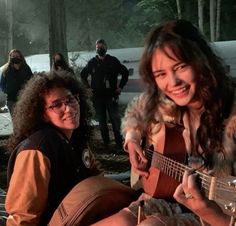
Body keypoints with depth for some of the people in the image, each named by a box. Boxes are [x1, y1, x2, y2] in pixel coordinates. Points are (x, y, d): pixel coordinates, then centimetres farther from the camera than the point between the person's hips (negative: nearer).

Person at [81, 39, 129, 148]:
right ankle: (106, 143, 15)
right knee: (102, 122, 7)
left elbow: (125, 72, 9)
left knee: (115, 119, -3)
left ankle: (119, 142, 3)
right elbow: (83, 74, 22)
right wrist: (88, 87, 12)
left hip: (111, 95, -2)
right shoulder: (92, 62, 7)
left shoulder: (113, 61, 1)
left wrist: (120, 87, 4)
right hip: (97, 97, 2)